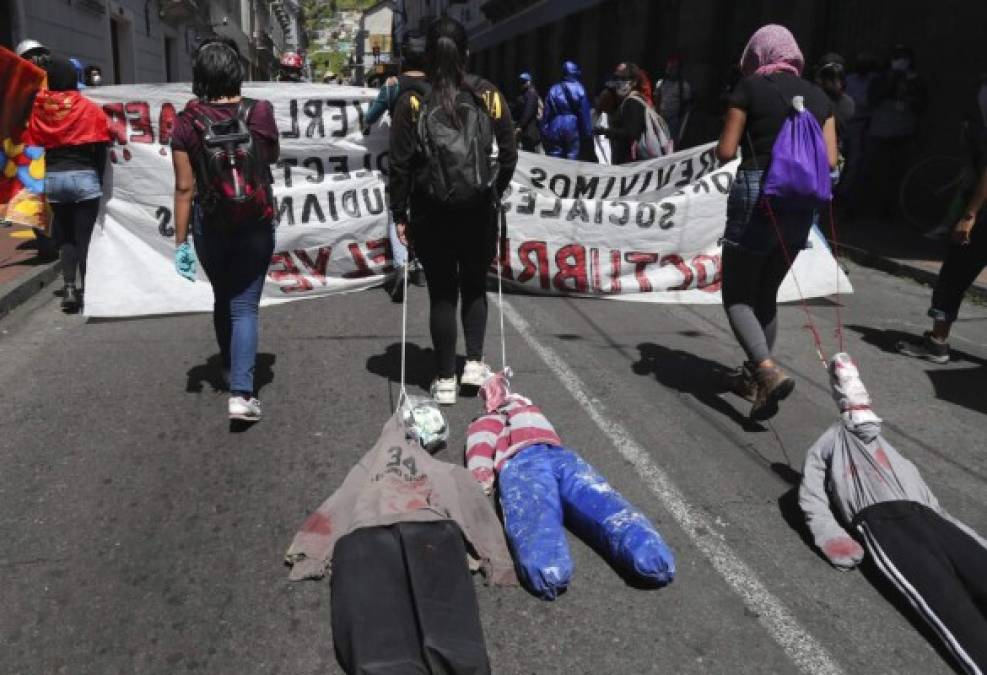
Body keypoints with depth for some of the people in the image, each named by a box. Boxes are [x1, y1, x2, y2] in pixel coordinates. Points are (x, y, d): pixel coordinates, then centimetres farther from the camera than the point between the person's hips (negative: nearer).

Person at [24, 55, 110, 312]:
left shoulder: (39, 107, 3)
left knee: (65, 236, 13)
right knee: (84, 236, 5)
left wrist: (43, 179, 8)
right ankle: (85, 290, 6)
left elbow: (33, 145, 2)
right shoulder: (90, 109, -3)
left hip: (52, 178, 2)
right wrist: (99, 179, 5)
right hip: (84, 176, -2)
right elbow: (100, 148, -4)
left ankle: (69, 287, 1)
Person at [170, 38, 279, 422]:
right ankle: (241, 393, -9)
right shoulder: (259, 113, -9)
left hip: (209, 226, 1)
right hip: (255, 224, -1)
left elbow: (184, 187, -7)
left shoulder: (187, 121, -8)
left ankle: (230, 371, 39)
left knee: (223, 300, 22)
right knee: (244, 306, 2)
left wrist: (181, 241, -1)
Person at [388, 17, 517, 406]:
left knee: (442, 293, 7)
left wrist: (399, 214, 2)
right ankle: (474, 363, 15)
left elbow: (400, 164, -7)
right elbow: (508, 155, 2)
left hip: (430, 212, -1)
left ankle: (445, 380, 11)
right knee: (475, 286, 20)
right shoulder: (488, 95, -3)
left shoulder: (412, 100, -8)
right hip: (479, 210, 1)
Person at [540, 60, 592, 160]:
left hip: (555, 129, 2)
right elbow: (585, 114, -3)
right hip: (573, 129, -2)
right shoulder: (579, 90, -2)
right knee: (572, 157, 2)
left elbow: (547, 112, 5)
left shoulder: (554, 89, 6)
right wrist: (587, 133, 1)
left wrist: (544, 132, 8)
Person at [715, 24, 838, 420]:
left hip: (757, 196, -5)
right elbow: (829, 161, 6)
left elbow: (725, 152, -6)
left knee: (736, 296, 1)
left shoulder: (750, 87, -1)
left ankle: (769, 372, -20)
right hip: (802, 200, 5)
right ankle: (753, 377, 25)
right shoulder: (818, 96, 12)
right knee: (766, 294, 19)